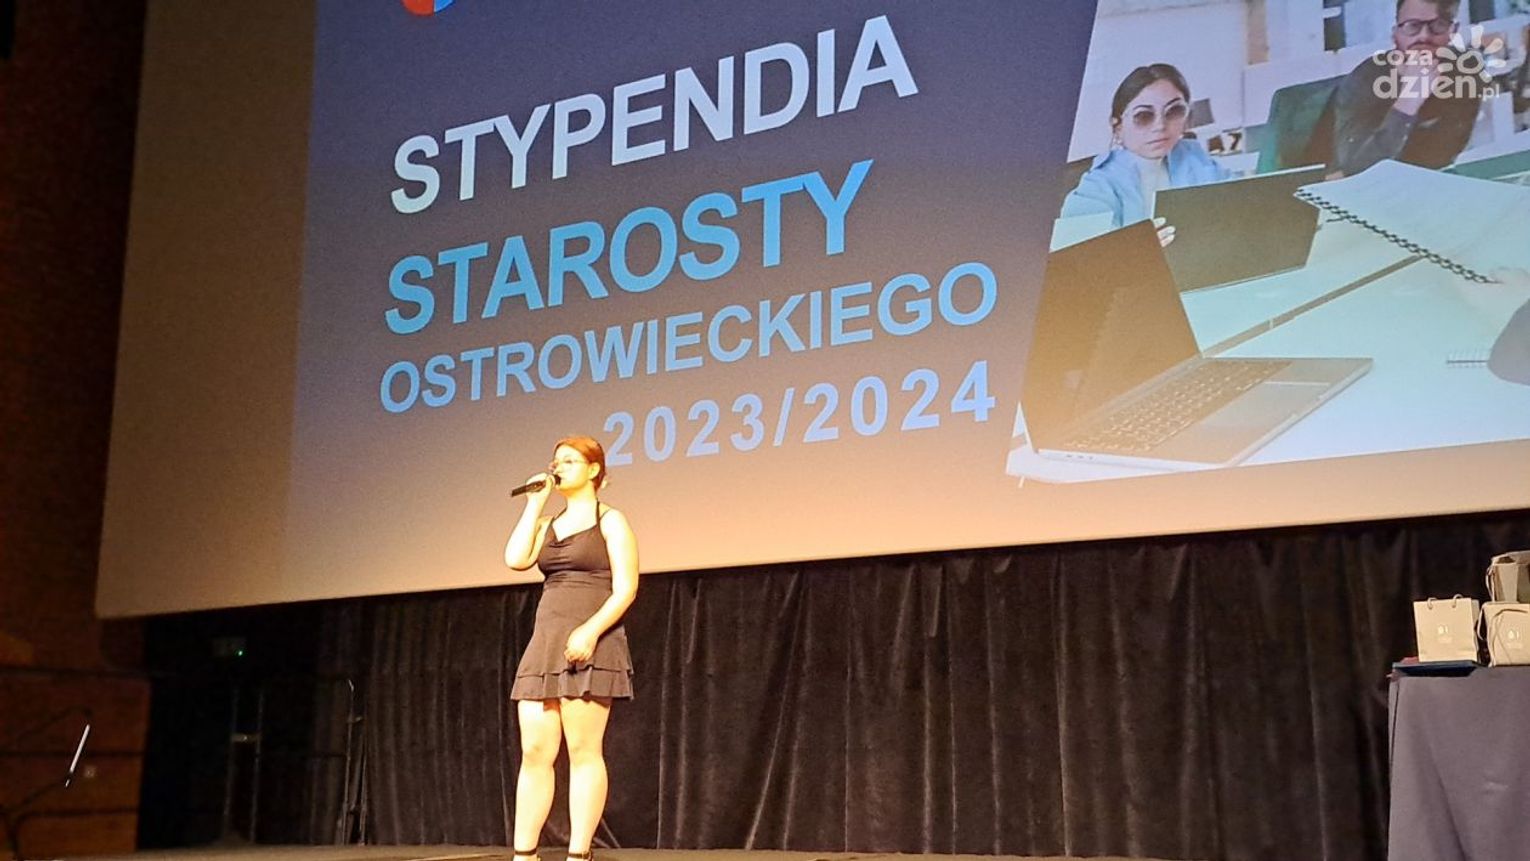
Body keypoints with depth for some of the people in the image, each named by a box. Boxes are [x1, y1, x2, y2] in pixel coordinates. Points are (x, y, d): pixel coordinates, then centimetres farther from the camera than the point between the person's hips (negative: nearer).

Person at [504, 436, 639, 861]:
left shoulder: (610, 521, 2)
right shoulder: (547, 524, 18)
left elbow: (625, 587, -7)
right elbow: (515, 558, 0)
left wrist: (591, 630, -20)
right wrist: (534, 503, 6)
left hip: (591, 645, -6)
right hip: (545, 643, 6)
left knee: (583, 750, -7)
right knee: (534, 752, 1)